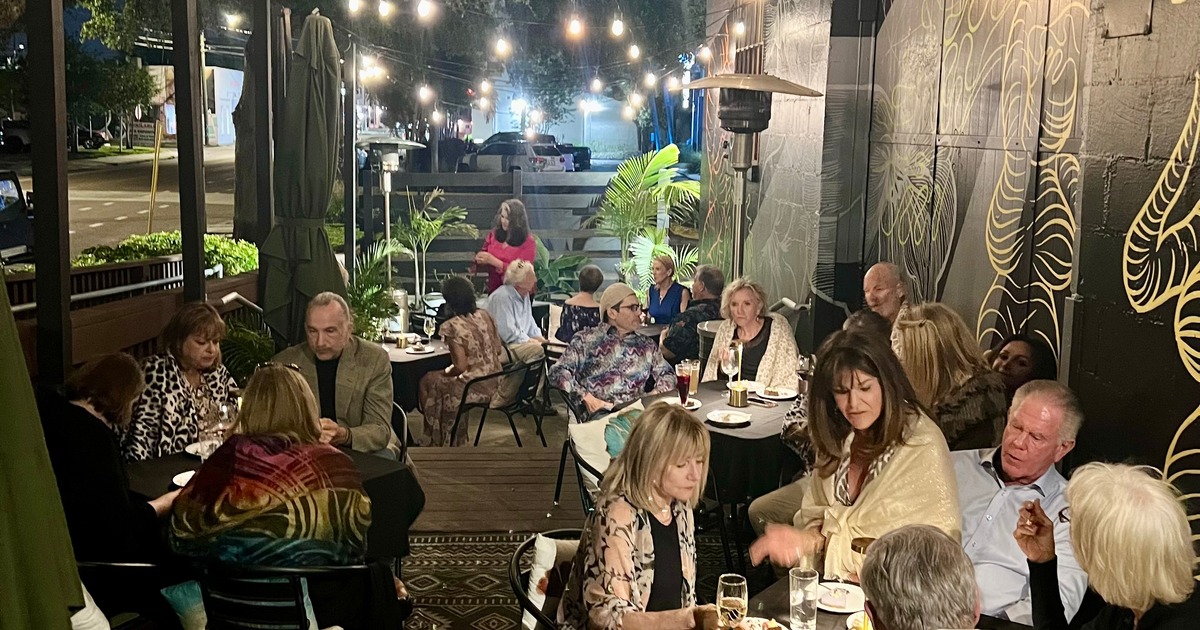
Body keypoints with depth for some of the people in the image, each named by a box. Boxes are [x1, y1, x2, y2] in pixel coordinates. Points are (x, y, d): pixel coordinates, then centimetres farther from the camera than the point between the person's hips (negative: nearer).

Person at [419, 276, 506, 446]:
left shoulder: (452, 327, -17)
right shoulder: (485, 316, 2)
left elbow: (460, 367, -19)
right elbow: (499, 350, 9)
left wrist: (446, 372, 0)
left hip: (475, 389, -7)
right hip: (495, 383, 7)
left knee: (428, 382, 17)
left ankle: (440, 442, 33)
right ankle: (455, 440, 37)